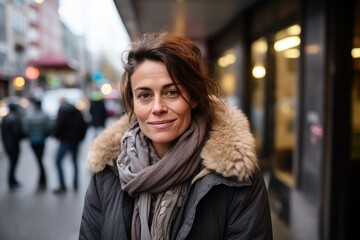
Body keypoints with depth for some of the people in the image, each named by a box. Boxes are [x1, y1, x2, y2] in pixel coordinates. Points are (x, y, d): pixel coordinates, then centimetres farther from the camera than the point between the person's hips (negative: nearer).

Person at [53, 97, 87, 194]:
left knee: (58, 161, 0)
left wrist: (57, 136, 2)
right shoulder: (77, 111, 9)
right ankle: (75, 185, 17)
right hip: (76, 140, 6)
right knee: (75, 161, 15)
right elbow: (83, 125, 9)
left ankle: (62, 186, -5)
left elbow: (58, 125, -15)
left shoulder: (62, 111, -9)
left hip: (65, 140, -6)